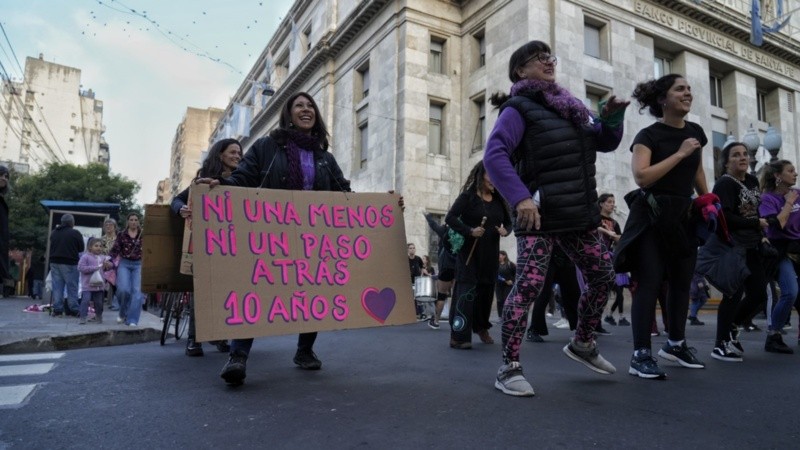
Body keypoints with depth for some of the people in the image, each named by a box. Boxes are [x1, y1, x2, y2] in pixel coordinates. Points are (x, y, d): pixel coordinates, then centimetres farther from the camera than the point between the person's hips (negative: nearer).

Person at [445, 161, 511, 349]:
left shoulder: (498, 200, 11)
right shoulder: (468, 196, -6)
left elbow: (508, 221, 18)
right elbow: (450, 218, -14)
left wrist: (505, 230, -4)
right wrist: (469, 231, -25)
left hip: (490, 253, 6)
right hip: (469, 251, -6)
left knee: (487, 289, 13)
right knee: (466, 290, -11)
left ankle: (481, 326, 34)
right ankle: (458, 336, -11)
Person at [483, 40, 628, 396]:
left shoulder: (569, 106, 19)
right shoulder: (519, 108, -3)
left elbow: (606, 142, 24)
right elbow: (494, 155, -18)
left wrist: (612, 116, 3)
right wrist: (520, 197, -29)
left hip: (578, 212, 8)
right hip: (540, 214, -8)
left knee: (603, 275, 13)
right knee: (529, 285, -13)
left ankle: (582, 343, 32)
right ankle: (509, 367, -3)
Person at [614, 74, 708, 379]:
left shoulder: (696, 132, 11)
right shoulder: (649, 135, -9)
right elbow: (642, 177, -23)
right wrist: (679, 153, -17)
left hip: (683, 216, 7)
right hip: (651, 217, -7)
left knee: (682, 282, 11)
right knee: (650, 283, -11)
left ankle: (675, 344, 27)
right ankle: (640, 355, -7)